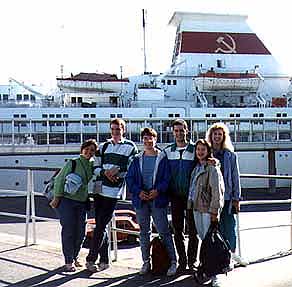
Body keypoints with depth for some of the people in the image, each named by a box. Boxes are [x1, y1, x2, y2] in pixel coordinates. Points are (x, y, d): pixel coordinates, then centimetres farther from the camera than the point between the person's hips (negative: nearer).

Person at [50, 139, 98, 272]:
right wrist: (57, 198, -8)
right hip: (67, 200, -5)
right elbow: (59, 180, -8)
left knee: (80, 231, 7)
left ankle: (74, 257, 25)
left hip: (82, 203, 5)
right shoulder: (72, 163, -8)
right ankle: (68, 261, 6)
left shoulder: (94, 166, 7)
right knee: (68, 230, -4)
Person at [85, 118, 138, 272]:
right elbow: (95, 167, 9)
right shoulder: (103, 146, 15)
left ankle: (91, 259, 2)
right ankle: (104, 260, 17)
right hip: (99, 189, 5)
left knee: (100, 226, -7)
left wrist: (118, 170, -16)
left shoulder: (130, 147, 3)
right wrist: (104, 172, -9)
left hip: (114, 190, -5)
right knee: (101, 226, 8)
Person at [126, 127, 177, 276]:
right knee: (144, 232, 11)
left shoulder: (163, 158, 1)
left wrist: (158, 190, -17)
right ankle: (146, 262, 21)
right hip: (141, 199, 4)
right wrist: (138, 191, -7)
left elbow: (167, 178, -2)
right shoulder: (137, 159, 10)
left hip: (158, 199, -4)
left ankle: (173, 261, 4)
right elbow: (129, 178, 7)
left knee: (164, 231, -4)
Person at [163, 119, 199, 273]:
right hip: (175, 196, 3)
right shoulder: (167, 151, 7)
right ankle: (182, 261, 17)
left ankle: (192, 260, 15)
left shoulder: (195, 149, -2)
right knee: (177, 230, 7)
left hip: (191, 195, -3)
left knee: (192, 230, 2)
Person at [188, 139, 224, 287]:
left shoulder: (212, 168, -9)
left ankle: (213, 275, -3)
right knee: (203, 238, 12)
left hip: (208, 209, -7)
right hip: (196, 208, 7)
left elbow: (216, 191, -14)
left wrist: (214, 211, -17)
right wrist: (191, 204, 14)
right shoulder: (196, 168, 16)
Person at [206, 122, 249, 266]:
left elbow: (235, 177, 5)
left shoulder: (230, 155, 4)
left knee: (230, 225, 5)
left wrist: (236, 198, 1)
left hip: (227, 196, 0)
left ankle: (232, 253, 22)